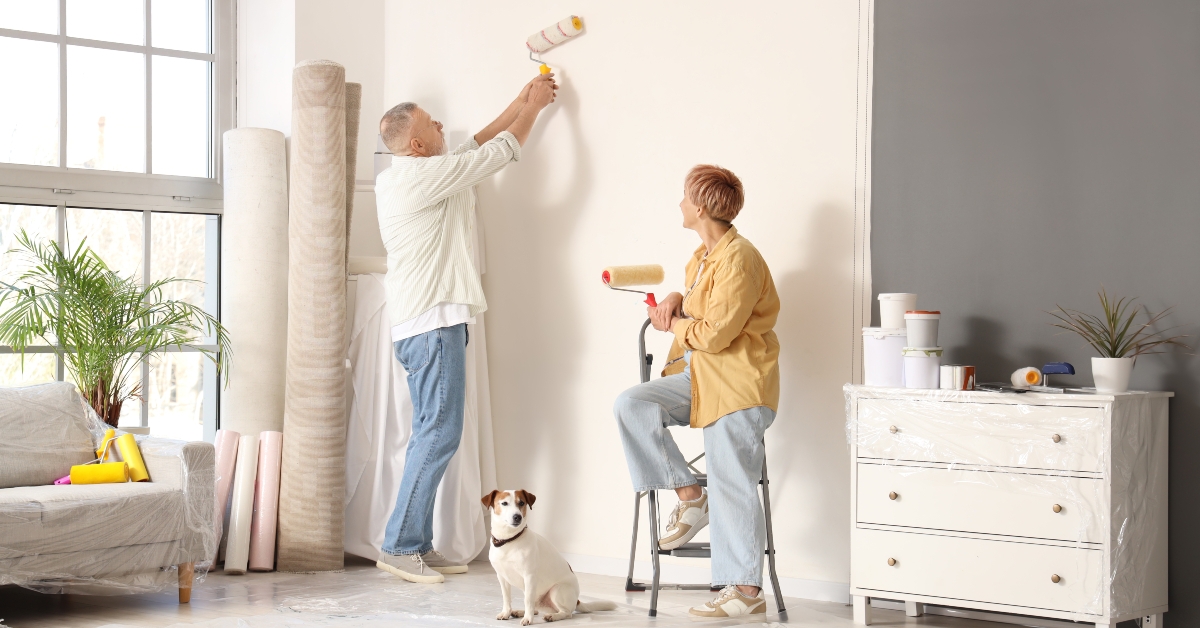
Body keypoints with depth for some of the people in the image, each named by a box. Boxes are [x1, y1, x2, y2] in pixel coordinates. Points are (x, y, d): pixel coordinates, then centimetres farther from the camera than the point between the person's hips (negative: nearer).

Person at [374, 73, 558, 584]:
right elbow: (504, 150, -5)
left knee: (431, 433, 10)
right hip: (434, 321, -10)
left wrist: (521, 103, 29)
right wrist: (534, 105, 11)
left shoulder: (393, 179, 17)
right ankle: (399, 544, -9)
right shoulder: (425, 174, -12)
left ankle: (418, 546, 11)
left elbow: (478, 145, 26)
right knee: (440, 432, -10)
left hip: (417, 324, 10)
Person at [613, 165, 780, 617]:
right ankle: (689, 496, -1)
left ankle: (747, 591, 0)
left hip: (737, 385, -10)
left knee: (732, 487, -8)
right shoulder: (703, 256, 13)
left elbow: (714, 333, -22)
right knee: (631, 405, -10)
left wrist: (672, 323, -5)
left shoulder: (738, 259, -18)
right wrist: (675, 301, 6)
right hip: (698, 377, 10)